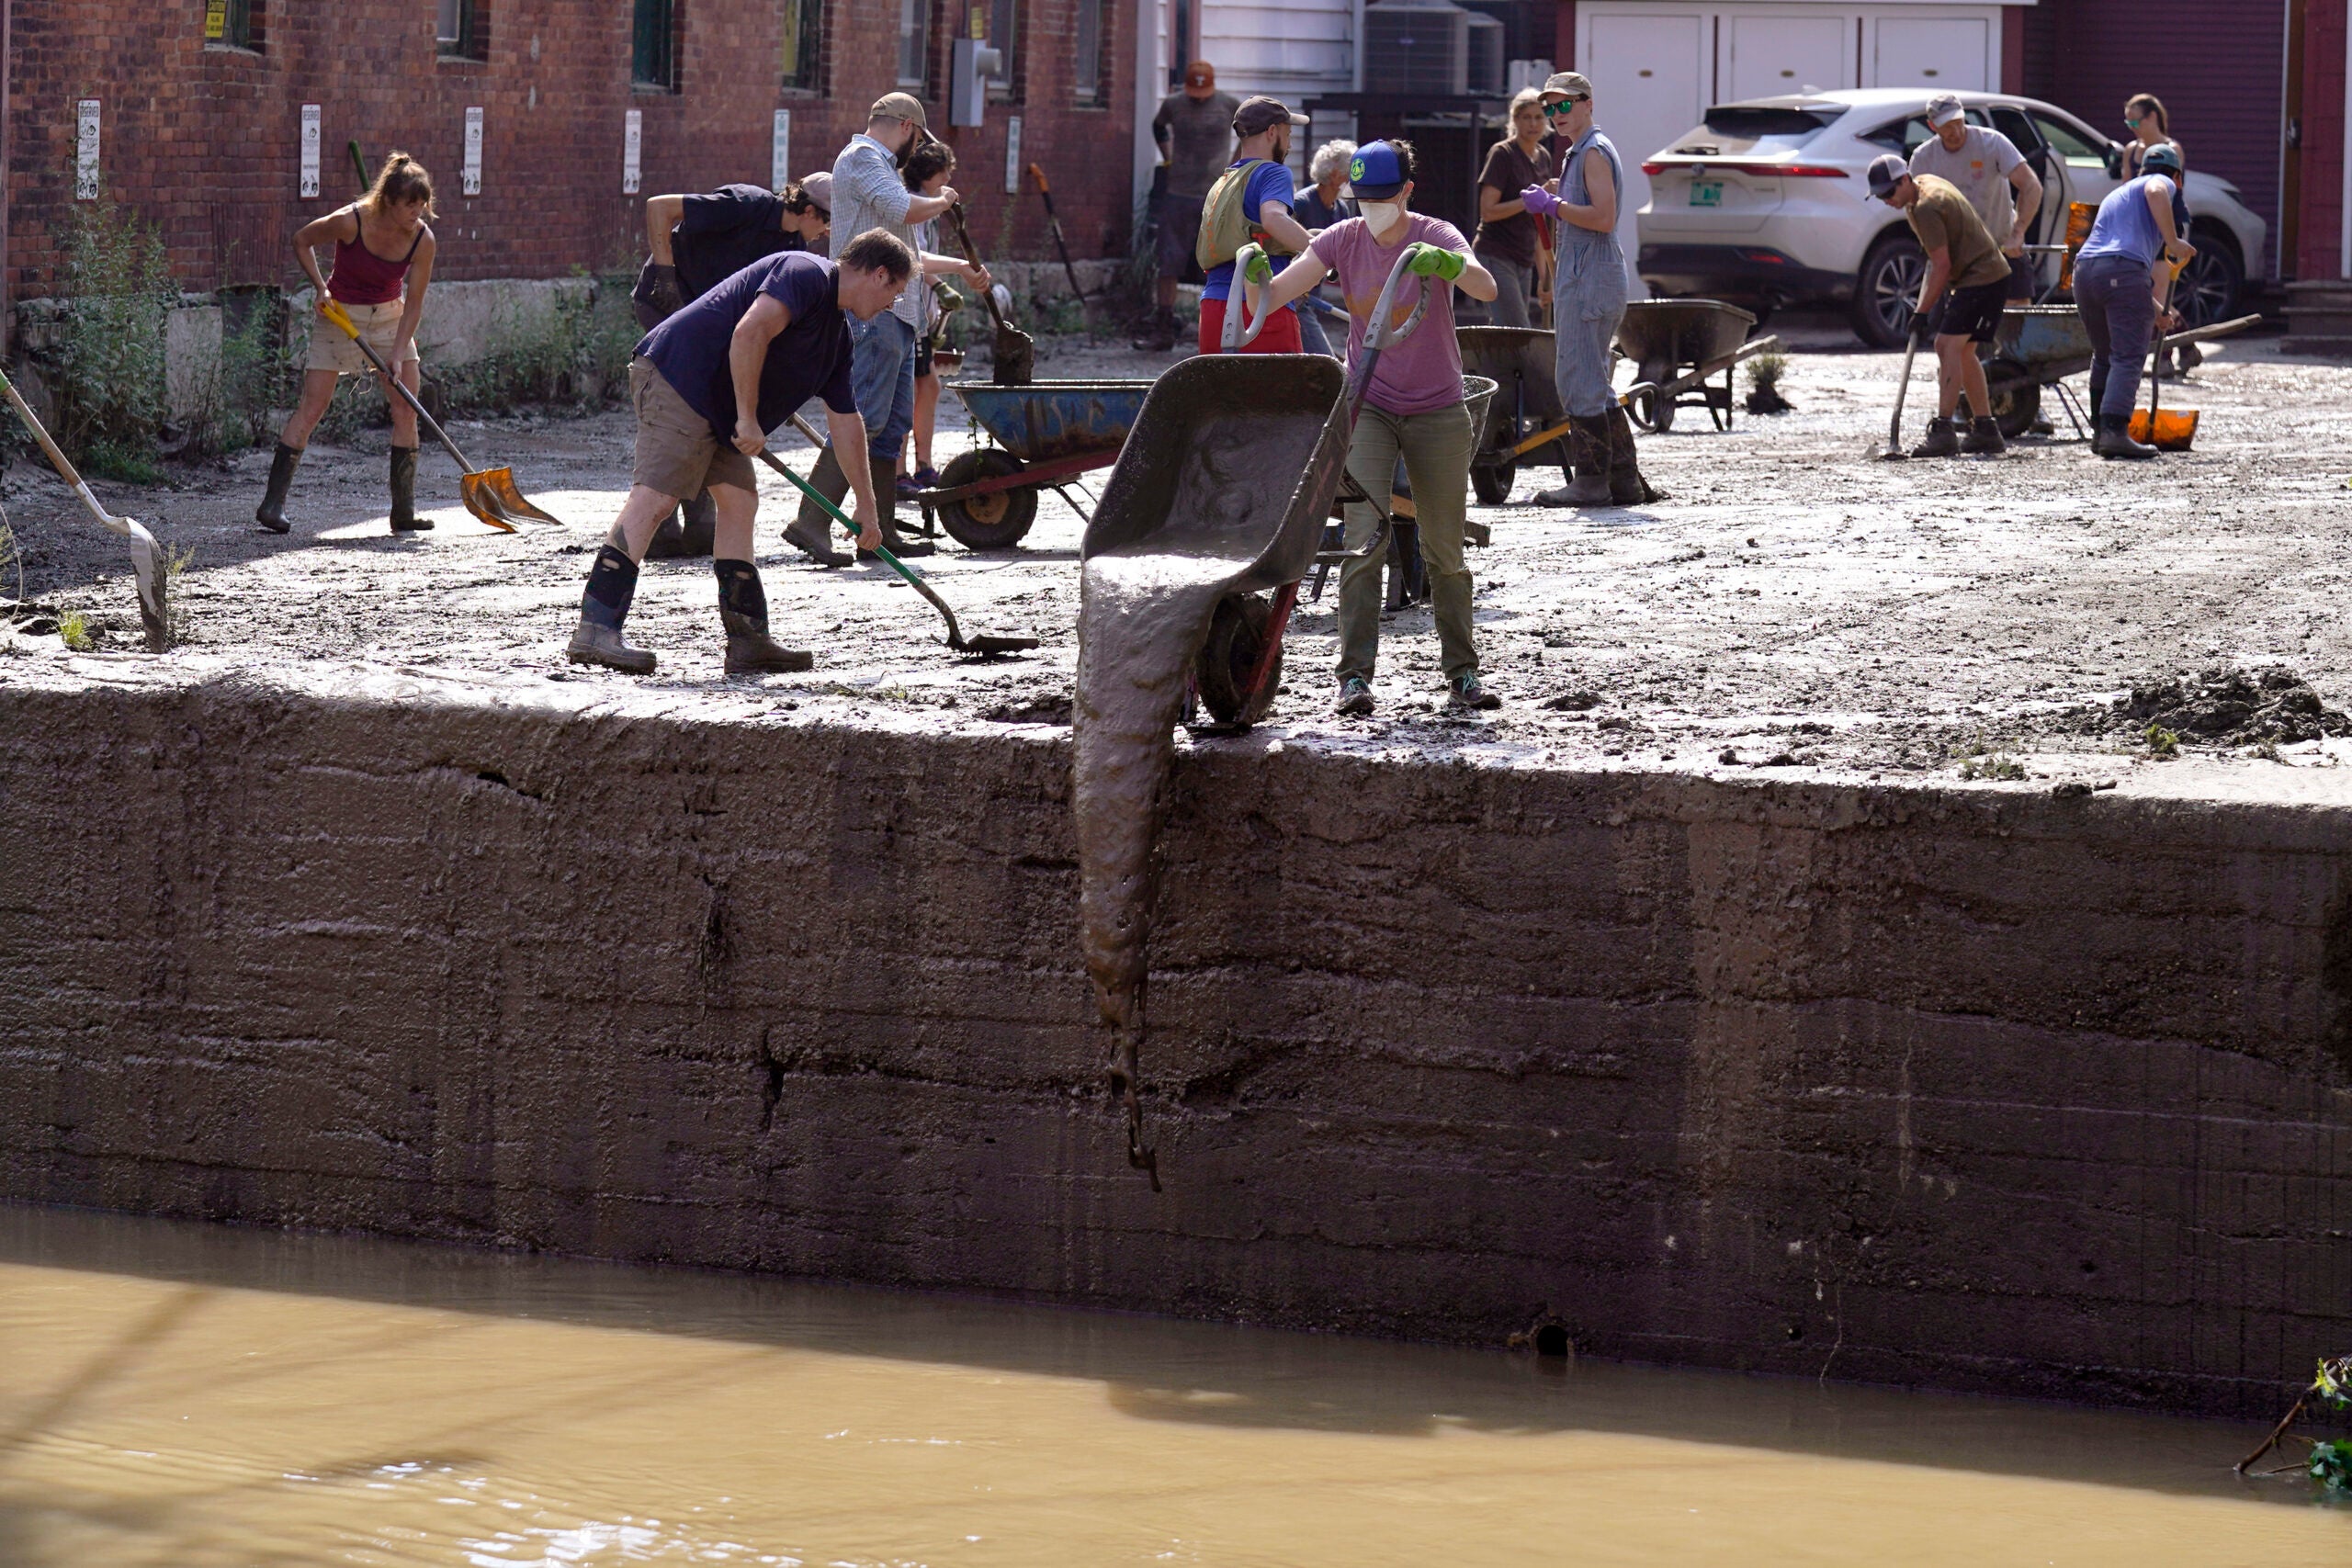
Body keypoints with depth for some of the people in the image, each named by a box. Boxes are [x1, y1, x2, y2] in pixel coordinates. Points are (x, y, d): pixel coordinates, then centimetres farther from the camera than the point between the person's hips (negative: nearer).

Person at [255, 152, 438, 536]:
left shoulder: (422, 239, -15)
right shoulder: (351, 222, -24)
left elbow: (414, 303, -10)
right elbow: (302, 240, -6)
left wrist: (398, 353, -18)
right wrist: (320, 287, -15)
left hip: (390, 317, 4)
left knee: (406, 408, -4)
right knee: (312, 406, -9)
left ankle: (404, 511, 2)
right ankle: (272, 502, -7)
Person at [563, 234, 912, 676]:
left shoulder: (839, 337, 22)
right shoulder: (806, 275, -10)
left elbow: (845, 422, 29)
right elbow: (750, 332, -24)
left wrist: (867, 506, 32)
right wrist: (748, 419, -21)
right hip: (678, 374, -11)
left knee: (739, 499, 6)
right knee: (655, 496, -18)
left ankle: (749, 641, 7)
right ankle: (595, 630, -26)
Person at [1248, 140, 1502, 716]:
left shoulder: (1436, 237, -10)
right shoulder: (1343, 240, -3)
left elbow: (1486, 289, -29)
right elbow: (1270, 299, -9)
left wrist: (1444, 262, -49)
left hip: (1437, 410, -1)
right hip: (1367, 406, 1)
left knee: (1444, 550, 6)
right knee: (1363, 538, -12)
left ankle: (1462, 672, 18)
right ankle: (1355, 674, -13)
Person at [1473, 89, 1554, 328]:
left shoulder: (1543, 158, 14)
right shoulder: (1502, 154, -8)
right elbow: (1488, 211, -14)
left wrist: (1543, 272, 20)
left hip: (1523, 263, 7)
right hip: (1496, 257, -7)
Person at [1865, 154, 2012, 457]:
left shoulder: (1925, 208, -21)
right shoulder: (1926, 183, 11)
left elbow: (1942, 266, -21)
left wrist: (1922, 312, -15)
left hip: (1982, 278, -11)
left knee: (1948, 345, -17)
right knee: (1962, 352, 16)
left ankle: (1943, 431, -24)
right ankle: (1985, 430, 21)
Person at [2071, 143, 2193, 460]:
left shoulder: (2116, 194, 38)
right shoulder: (2161, 182, 16)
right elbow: (2156, 192, -13)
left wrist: (2157, 311, 46)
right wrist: (2174, 243, -11)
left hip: (2084, 269, 7)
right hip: (2124, 269, -7)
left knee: (2104, 357, 20)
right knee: (2127, 358, -8)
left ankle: (2101, 433, 20)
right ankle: (2115, 431, -20)